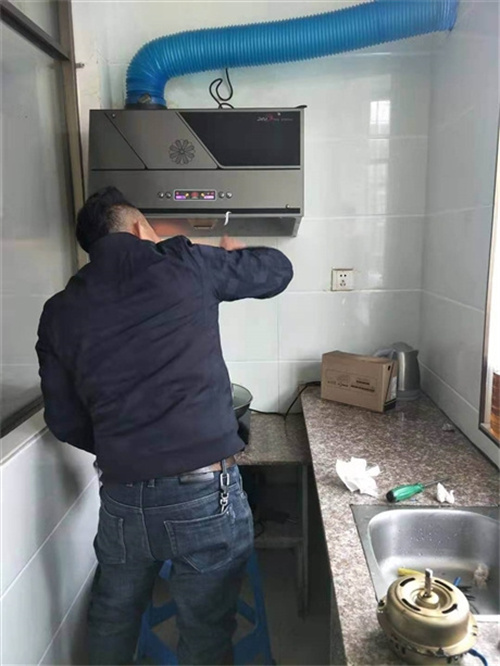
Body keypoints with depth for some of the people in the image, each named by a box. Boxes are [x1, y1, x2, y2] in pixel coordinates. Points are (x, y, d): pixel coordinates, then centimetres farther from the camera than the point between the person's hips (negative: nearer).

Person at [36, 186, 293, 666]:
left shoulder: (59, 312, 6)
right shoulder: (184, 265, -4)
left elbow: (65, 421, 8)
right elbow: (277, 270, 9)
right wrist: (235, 252, 29)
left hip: (122, 498, 4)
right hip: (205, 494, -3)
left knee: (111, 621, 30)